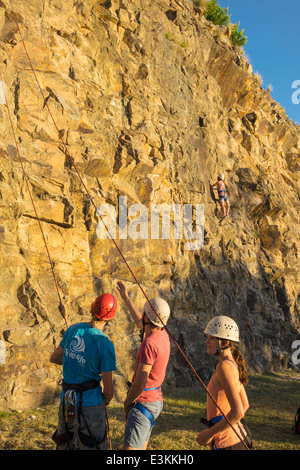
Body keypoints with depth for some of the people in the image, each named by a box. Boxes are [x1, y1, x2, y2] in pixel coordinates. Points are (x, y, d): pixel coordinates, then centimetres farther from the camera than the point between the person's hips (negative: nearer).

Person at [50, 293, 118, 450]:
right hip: (90, 404, -5)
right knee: (92, 447, 12)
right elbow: (108, 389, -15)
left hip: (66, 401, 5)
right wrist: (105, 402, 8)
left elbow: (54, 358, 13)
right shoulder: (105, 344, -19)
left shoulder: (73, 329, -4)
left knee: (65, 445, 23)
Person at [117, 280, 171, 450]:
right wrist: (126, 298, 29)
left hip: (144, 403, -10)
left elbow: (140, 383, -25)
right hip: (156, 400, 10)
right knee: (141, 447, 19)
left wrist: (127, 402, -6)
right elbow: (140, 323, 24)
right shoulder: (163, 334, 4)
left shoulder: (149, 344, -25)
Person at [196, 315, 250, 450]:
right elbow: (244, 405, 18)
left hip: (227, 443, -9)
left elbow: (238, 412, -26)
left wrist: (210, 433, -16)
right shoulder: (235, 366, 7)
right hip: (237, 437, 9)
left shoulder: (225, 367, -21)